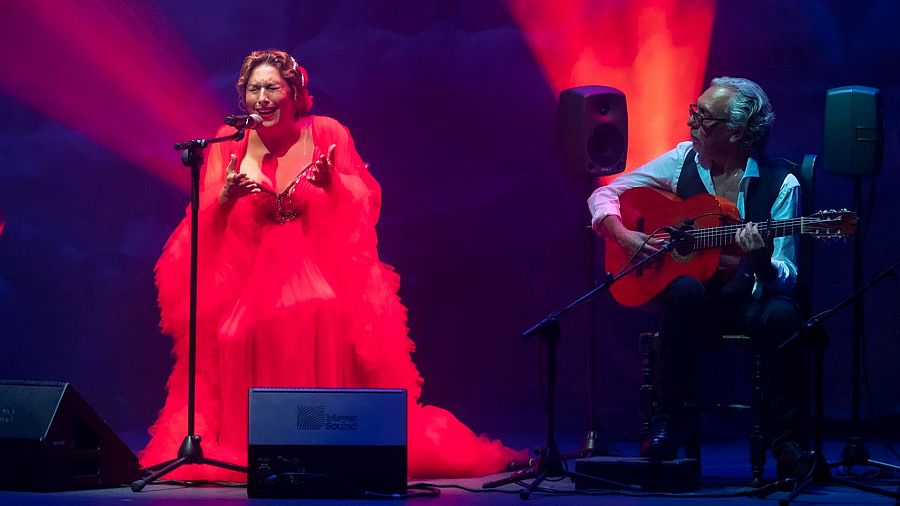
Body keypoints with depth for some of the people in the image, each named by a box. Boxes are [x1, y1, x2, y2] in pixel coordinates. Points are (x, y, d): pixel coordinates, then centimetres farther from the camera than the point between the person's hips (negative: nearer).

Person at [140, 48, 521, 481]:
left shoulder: (327, 134, 3)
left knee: (326, 319, -31)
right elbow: (206, 222, 3)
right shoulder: (230, 143, 7)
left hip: (320, 264, -1)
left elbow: (359, 210, 0)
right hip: (247, 270, 1)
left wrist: (331, 181, -19)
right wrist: (227, 196, -17)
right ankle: (233, 450, -9)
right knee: (236, 332, -26)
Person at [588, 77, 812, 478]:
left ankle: (788, 442, -20)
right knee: (686, 289, -34)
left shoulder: (780, 185, -8)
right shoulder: (683, 161, 0)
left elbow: (786, 279, -10)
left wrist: (762, 261, -32)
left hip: (748, 302, -1)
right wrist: (624, 237, -12)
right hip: (693, 299, 2)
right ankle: (665, 426, -27)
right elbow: (603, 195, 7)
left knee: (783, 314, -35)